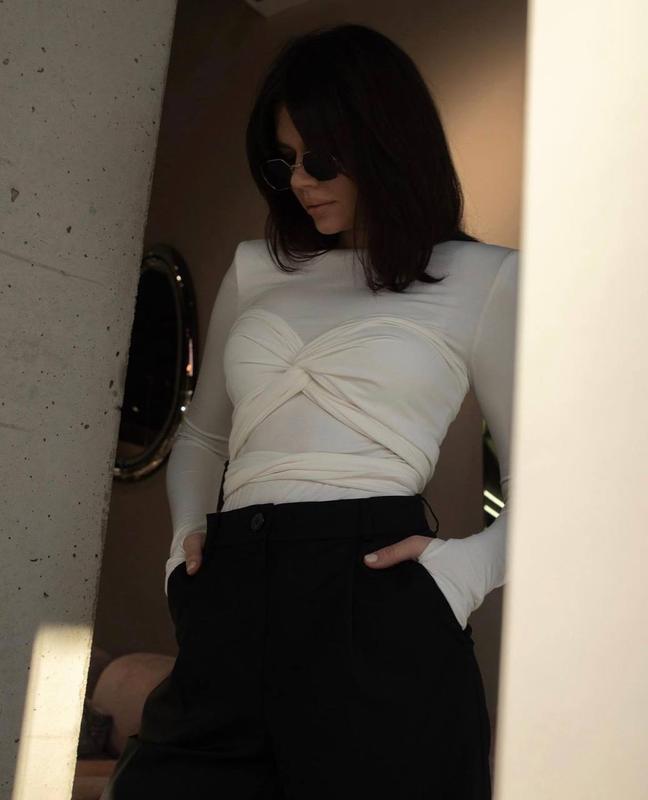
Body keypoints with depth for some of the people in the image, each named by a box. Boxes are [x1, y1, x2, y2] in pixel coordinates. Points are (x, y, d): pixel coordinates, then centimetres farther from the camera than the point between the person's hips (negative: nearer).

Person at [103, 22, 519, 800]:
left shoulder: (482, 279, 5)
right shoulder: (255, 270, 18)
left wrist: (475, 562, -11)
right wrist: (187, 530, 8)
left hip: (376, 600, -3)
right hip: (227, 599, 4)